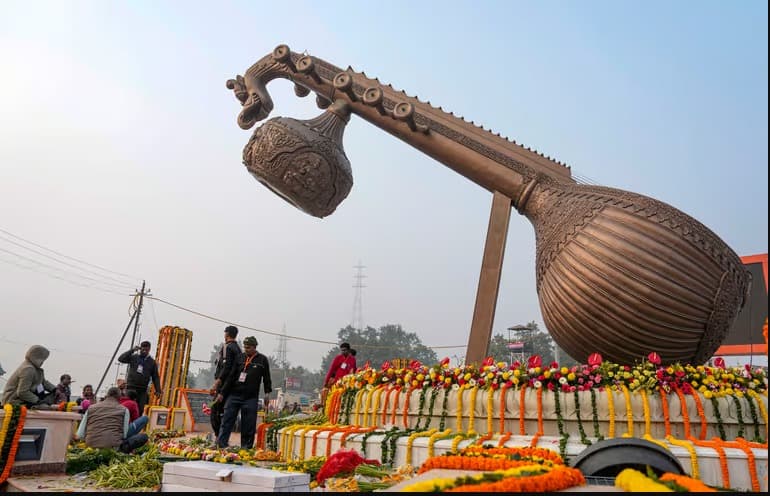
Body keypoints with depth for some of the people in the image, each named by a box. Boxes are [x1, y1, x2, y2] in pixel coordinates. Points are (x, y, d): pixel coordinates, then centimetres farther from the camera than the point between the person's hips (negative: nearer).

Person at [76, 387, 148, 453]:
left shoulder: (91, 408, 15)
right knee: (143, 436, 8)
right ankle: (123, 447, -18)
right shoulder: (124, 410, 7)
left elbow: (79, 435, 12)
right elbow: (124, 435, 3)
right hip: (113, 447, -5)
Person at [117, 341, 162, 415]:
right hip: (131, 387, -1)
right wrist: (132, 350, -11)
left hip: (142, 390, 1)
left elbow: (155, 378, 8)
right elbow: (120, 359, -7)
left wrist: (158, 390, 0)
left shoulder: (152, 362, 8)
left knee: (140, 410, -3)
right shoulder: (133, 357, 6)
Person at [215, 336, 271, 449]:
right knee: (227, 421, 0)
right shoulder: (240, 358, 8)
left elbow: (266, 378, 8)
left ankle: (246, 448, 11)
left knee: (248, 425, 1)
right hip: (234, 395, 2)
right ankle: (220, 444, 5)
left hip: (250, 398, -2)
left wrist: (267, 393, -1)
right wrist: (222, 393, 7)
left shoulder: (262, 360, 3)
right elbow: (231, 377, 10)